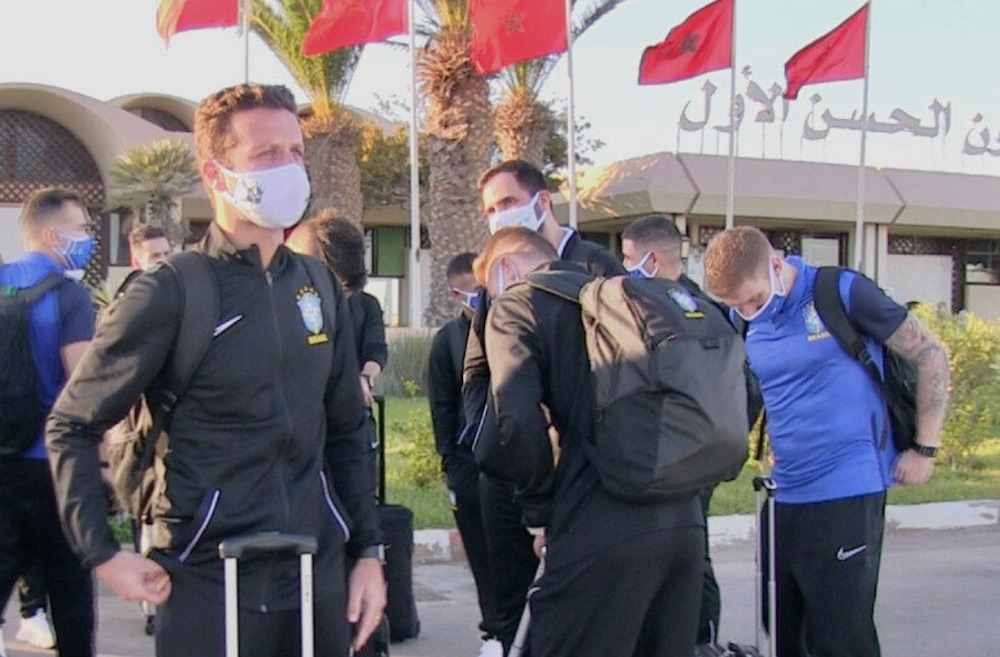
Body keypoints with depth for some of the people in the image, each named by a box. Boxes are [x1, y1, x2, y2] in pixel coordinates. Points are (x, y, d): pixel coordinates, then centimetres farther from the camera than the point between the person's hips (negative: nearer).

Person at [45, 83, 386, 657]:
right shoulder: (170, 294, -9)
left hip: (319, 577, 5)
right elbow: (71, 427, -2)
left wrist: (368, 551, 9)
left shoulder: (320, 287, 6)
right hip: (208, 587, -4)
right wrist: (103, 554, -8)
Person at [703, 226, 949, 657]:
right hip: (784, 493, 6)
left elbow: (929, 356, -4)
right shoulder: (744, 322, 6)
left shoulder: (841, 293, -10)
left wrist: (924, 450, -5)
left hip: (847, 490, -6)